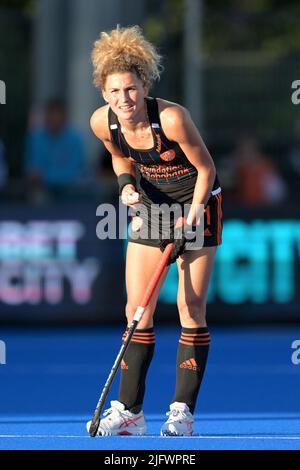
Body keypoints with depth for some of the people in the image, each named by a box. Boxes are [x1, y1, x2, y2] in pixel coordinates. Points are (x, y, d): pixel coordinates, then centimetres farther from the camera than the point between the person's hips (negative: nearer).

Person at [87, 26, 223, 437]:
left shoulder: (171, 118, -29)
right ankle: (129, 411, 4)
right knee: (137, 310, 0)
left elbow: (206, 169, -16)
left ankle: (183, 411, -5)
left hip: (197, 204, -5)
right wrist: (127, 183, -11)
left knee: (191, 307, -8)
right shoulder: (103, 122, -14)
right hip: (152, 206, 5)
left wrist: (189, 222, -17)